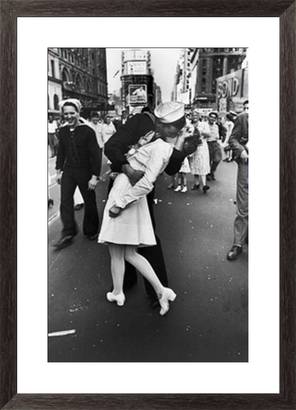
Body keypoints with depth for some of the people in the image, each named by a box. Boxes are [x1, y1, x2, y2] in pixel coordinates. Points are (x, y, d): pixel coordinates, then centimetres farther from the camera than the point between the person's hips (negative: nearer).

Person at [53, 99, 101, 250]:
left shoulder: (88, 131, -12)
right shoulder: (63, 131, 3)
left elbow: (95, 154, -13)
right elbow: (61, 151, 13)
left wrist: (94, 176, -16)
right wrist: (59, 170, 12)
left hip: (84, 172, -4)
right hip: (68, 171, 4)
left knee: (89, 202, 9)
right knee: (65, 202, 0)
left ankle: (91, 231, 28)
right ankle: (68, 234, 9)